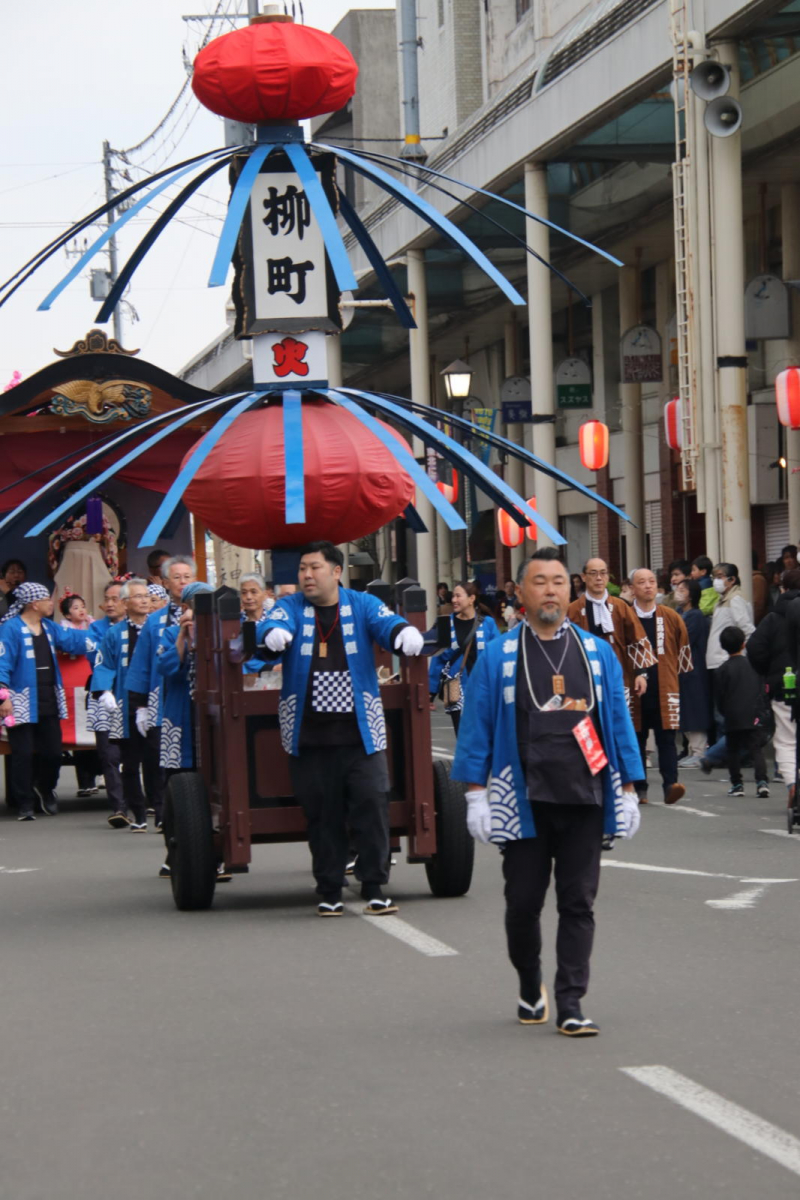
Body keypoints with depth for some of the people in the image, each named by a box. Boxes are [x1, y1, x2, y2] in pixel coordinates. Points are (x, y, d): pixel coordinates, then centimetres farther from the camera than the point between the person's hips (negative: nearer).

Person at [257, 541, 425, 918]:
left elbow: (386, 623, -11)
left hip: (360, 731, 0)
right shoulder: (290, 608, 7)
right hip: (309, 734, 0)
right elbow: (273, 625, -12)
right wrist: (273, 634, -38)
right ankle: (329, 892, 13)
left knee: (371, 805, -5)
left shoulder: (362, 605, 6)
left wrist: (404, 633, -35)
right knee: (321, 814, 4)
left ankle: (374, 889, 3)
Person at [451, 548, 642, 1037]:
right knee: (523, 904, 6)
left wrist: (628, 791, 6)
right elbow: (476, 730, 2)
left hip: (584, 801, 1)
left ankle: (571, 1007, 3)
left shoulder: (598, 653, 8)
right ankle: (530, 989, 29)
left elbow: (619, 723, 11)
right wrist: (476, 794, -4)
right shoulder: (498, 658, 3)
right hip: (524, 803, -1)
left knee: (578, 905, 0)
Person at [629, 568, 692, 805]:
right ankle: (640, 788, 11)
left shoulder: (670, 617, 5)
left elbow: (683, 648, 16)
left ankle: (670, 785, -14)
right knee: (637, 739, 5)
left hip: (665, 688, 0)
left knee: (666, 737, -7)